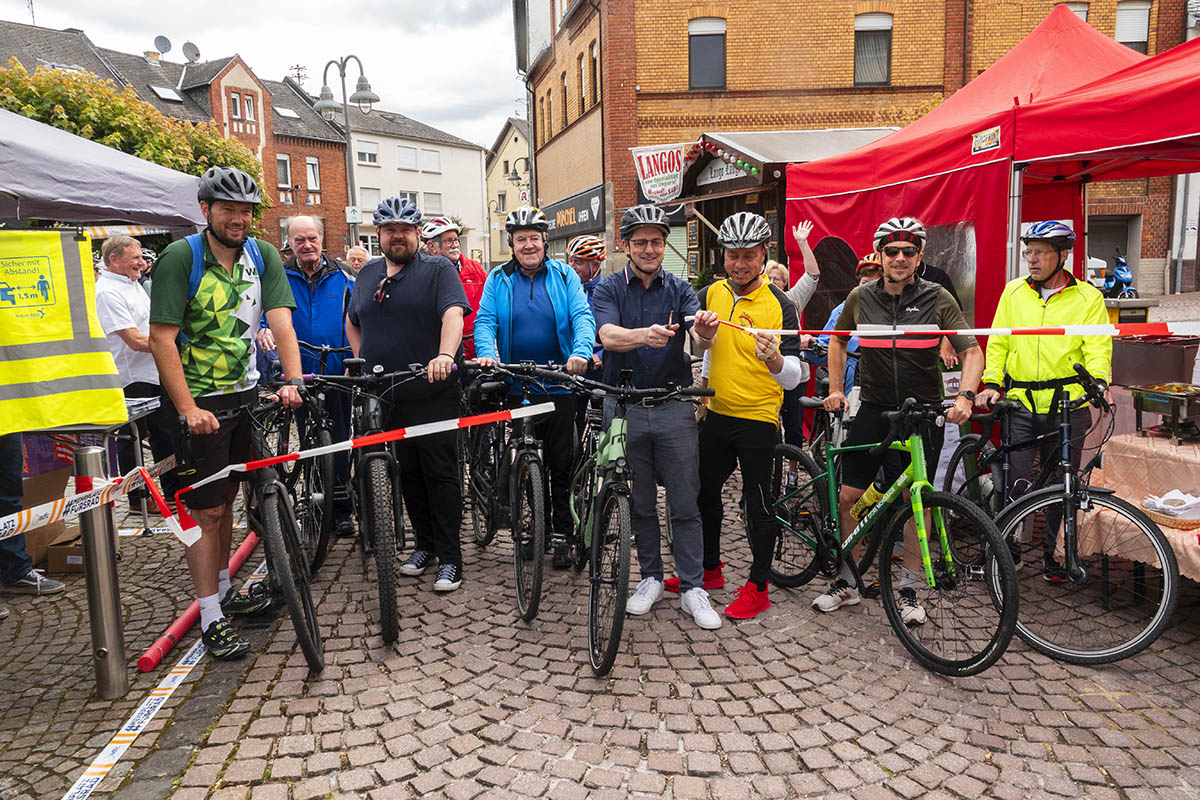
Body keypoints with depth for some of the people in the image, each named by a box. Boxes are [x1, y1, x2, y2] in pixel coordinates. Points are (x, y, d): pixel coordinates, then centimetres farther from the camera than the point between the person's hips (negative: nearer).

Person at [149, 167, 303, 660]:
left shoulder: (262, 256, 1)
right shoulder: (180, 257, -12)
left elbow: (281, 321, -9)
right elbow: (162, 338, -16)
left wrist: (293, 381, -24)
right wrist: (188, 409, -22)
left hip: (245, 395, 5)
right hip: (198, 403, -4)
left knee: (226, 500, 17)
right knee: (206, 512, 0)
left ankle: (224, 592, 32)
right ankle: (211, 618, 10)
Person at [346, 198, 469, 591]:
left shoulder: (438, 269, -3)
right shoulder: (367, 273, 15)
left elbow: (453, 312, -20)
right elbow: (352, 322, 27)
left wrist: (445, 356, -37)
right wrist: (362, 361, 13)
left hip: (433, 393, -5)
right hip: (385, 396, 5)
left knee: (440, 473, -3)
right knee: (408, 474, 12)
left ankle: (449, 558, 4)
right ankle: (424, 544, 26)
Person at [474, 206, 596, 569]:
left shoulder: (564, 276, 3)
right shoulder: (498, 279, 7)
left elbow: (582, 316, -8)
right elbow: (485, 321, -2)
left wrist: (581, 351, -28)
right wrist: (486, 353, -23)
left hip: (558, 385, -1)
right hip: (514, 386, 1)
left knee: (561, 463, 3)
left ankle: (561, 535, 15)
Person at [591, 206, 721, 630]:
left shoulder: (680, 290, 4)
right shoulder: (609, 289, 1)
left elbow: (701, 340, -12)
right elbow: (609, 336, -19)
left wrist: (705, 330, -38)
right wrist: (645, 335, -41)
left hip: (674, 407, 0)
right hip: (625, 407, 0)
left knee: (685, 503, 2)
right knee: (640, 503, 11)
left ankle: (692, 588, 12)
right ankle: (651, 578, 26)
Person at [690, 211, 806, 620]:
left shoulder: (780, 305, -13)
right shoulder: (711, 294, 1)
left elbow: (793, 377, -18)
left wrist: (773, 359, -40)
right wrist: (703, 336, -11)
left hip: (758, 419, -6)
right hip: (717, 413, 6)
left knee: (758, 505, 3)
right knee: (705, 494, 16)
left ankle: (758, 587, 17)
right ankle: (709, 568, 35)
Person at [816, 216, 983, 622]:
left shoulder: (937, 299, -5)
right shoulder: (860, 297, 1)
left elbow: (972, 351, -6)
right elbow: (838, 341, 18)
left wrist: (965, 396, -23)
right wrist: (835, 389, 10)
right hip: (873, 410, 2)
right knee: (849, 496, 0)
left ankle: (908, 589, 18)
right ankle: (848, 582, 16)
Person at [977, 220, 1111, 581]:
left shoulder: (1088, 297, 3)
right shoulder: (1014, 291, 8)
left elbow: (1098, 348, -4)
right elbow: (998, 342, 10)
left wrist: (1097, 382, -22)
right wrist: (991, 383, -1)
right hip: (1021, 403, 1)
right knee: (1015, 482, -4)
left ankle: (1054, 555, 23)